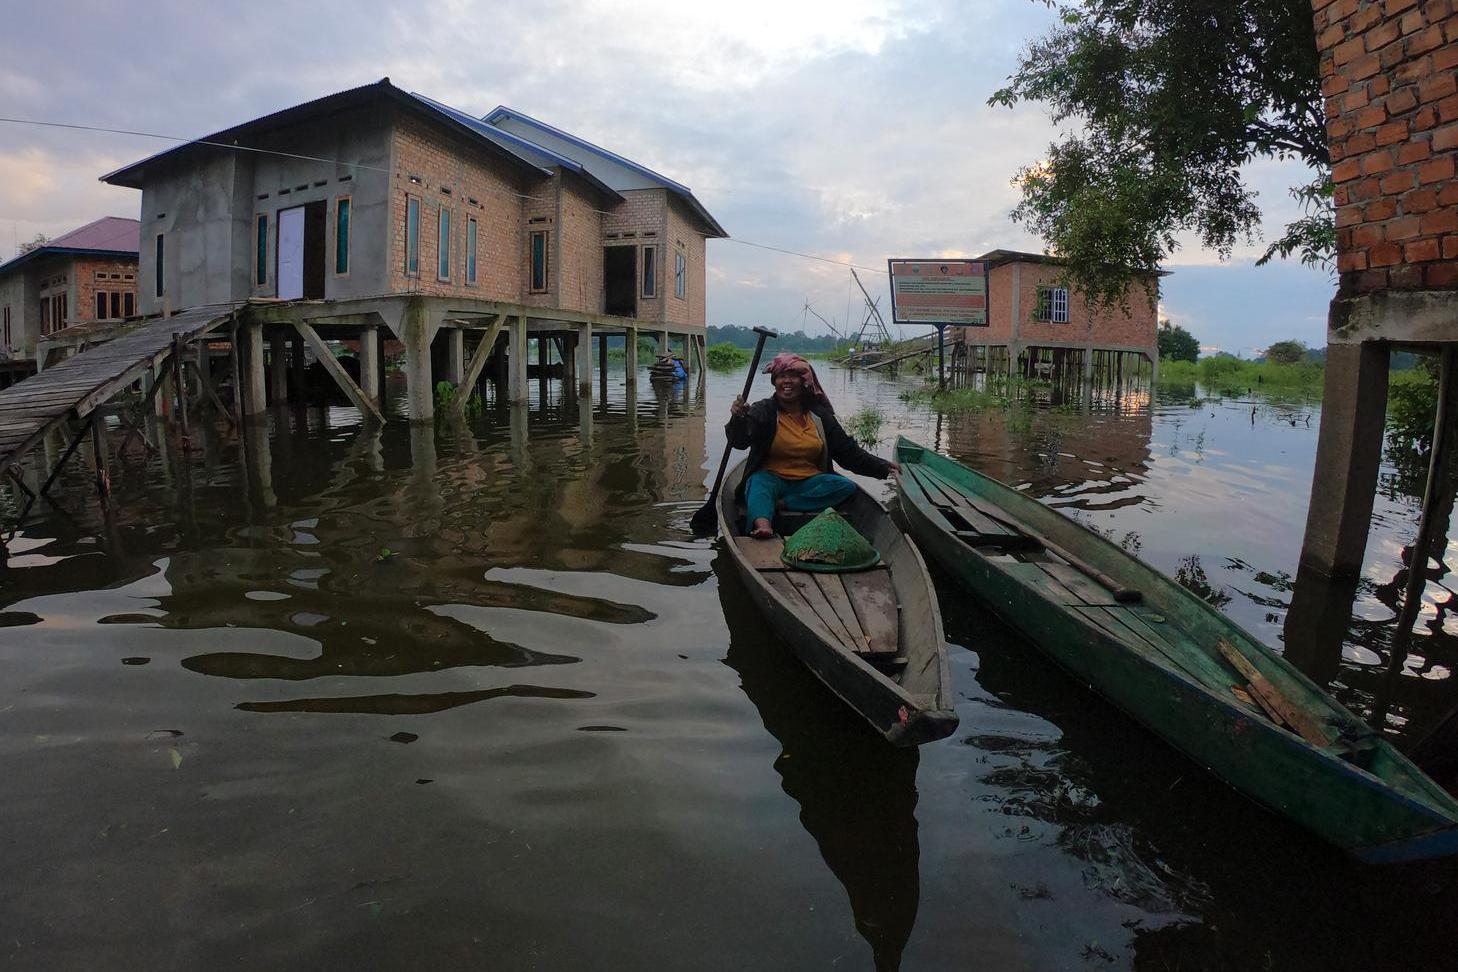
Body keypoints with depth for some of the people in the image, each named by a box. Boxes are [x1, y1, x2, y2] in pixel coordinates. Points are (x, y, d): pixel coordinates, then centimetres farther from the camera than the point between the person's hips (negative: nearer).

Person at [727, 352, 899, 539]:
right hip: (772, 477, -3)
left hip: (810, 481, 3)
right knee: (759, 482, -35)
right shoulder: (763, 411, 0)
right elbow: (739, 441, -19)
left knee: (847, 486, -22)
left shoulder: (819, 415, 11)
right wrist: (738, 419, -42)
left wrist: (883, 467, 1)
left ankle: (780, 504, -30)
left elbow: (849, 452, 12)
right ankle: (762, 524, -65)